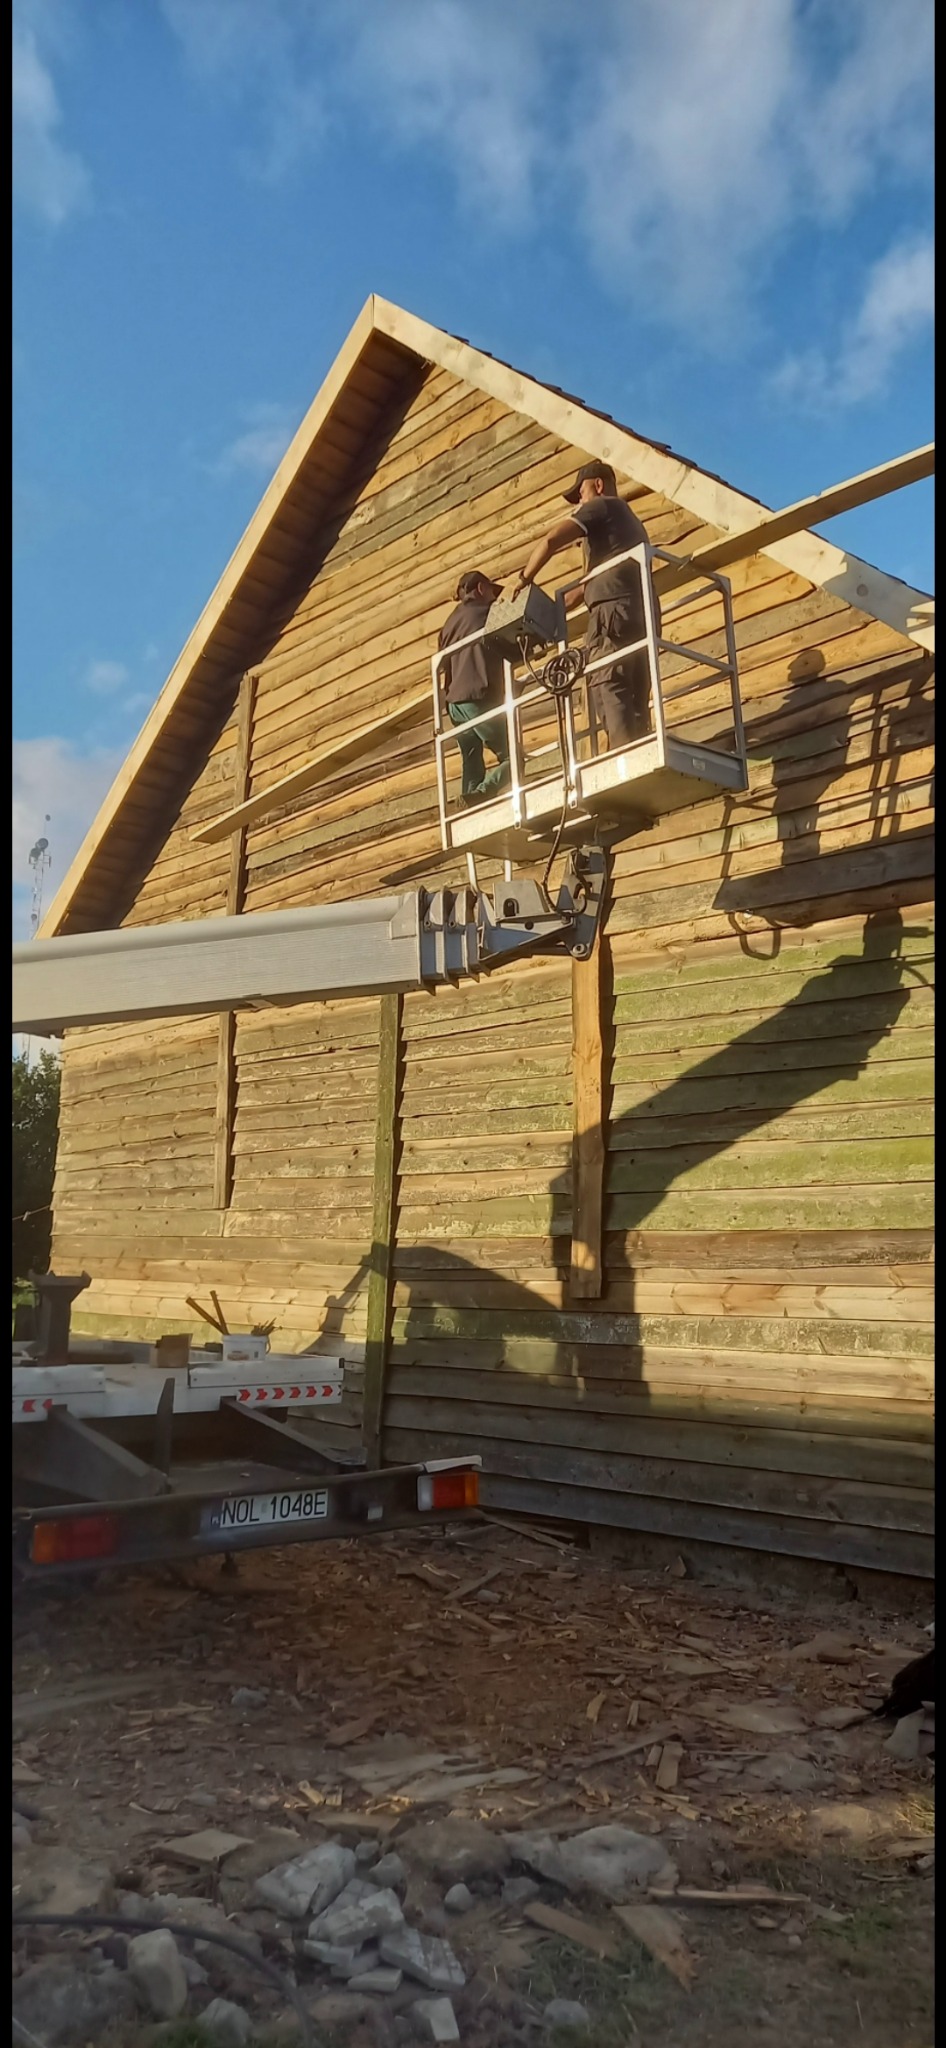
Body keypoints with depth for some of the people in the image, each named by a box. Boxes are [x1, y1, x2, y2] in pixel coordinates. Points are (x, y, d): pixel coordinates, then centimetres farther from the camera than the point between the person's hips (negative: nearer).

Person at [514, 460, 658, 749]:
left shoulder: (602, 506, 9)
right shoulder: (630, 520, 35)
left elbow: (550, 542, -4)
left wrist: (525, 579, 8)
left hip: (613, 612, -8)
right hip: (642, 617, 9)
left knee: (613, 701, -17)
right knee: (636, 707, 2)